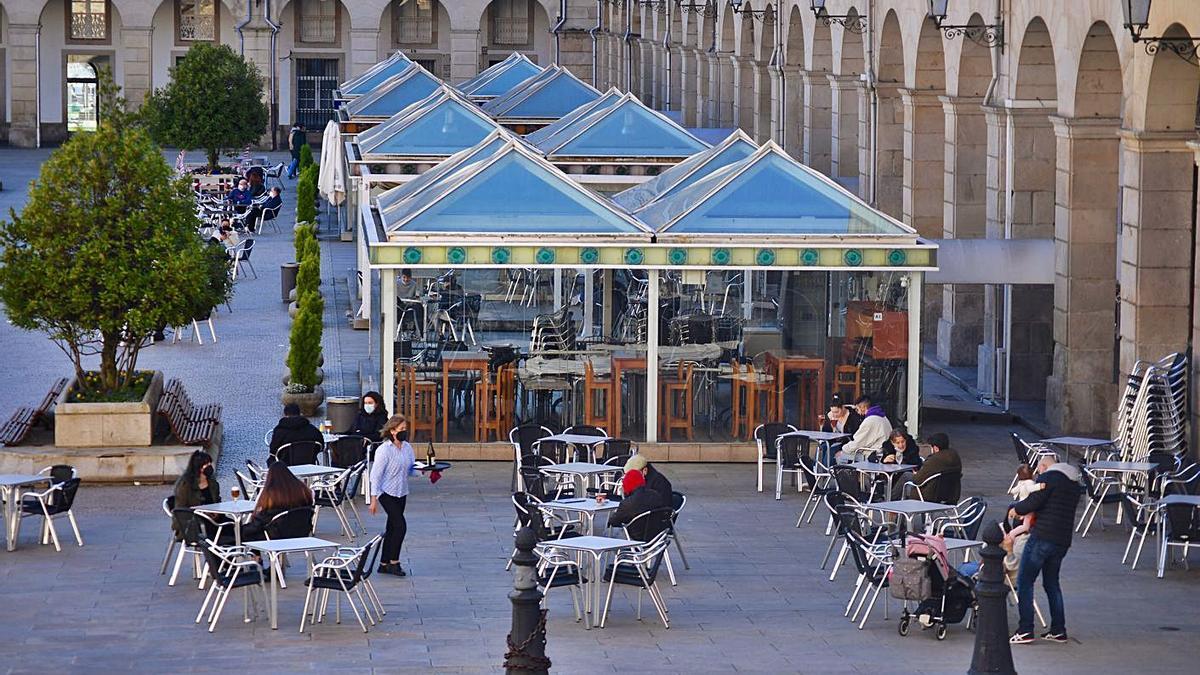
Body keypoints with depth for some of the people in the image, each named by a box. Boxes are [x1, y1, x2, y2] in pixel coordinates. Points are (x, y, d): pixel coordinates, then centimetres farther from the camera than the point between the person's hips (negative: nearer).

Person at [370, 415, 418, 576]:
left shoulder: (407, 447, 7)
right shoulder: (384, 450, -14)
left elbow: (411, 470, 13)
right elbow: (376, 474, -13)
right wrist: (374, 499, -16)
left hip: (401, 493, 7)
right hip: (387, 493, -7)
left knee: (392, 529, 11)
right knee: (400, 525, -14)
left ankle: (384, 564, 18)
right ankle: (394, 562, -4)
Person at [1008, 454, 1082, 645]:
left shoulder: (1047, 477, -5)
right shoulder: (1075, 485, 19)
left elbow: (1034, 501, -16)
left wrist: (1015, 509, 2)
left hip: (1042, 537, -8)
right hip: (1062, 541, 8)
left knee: (1024, 581, -3)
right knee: (1052, 583, 19)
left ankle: (1025, 630, -8)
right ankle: (1058, 630, 18)